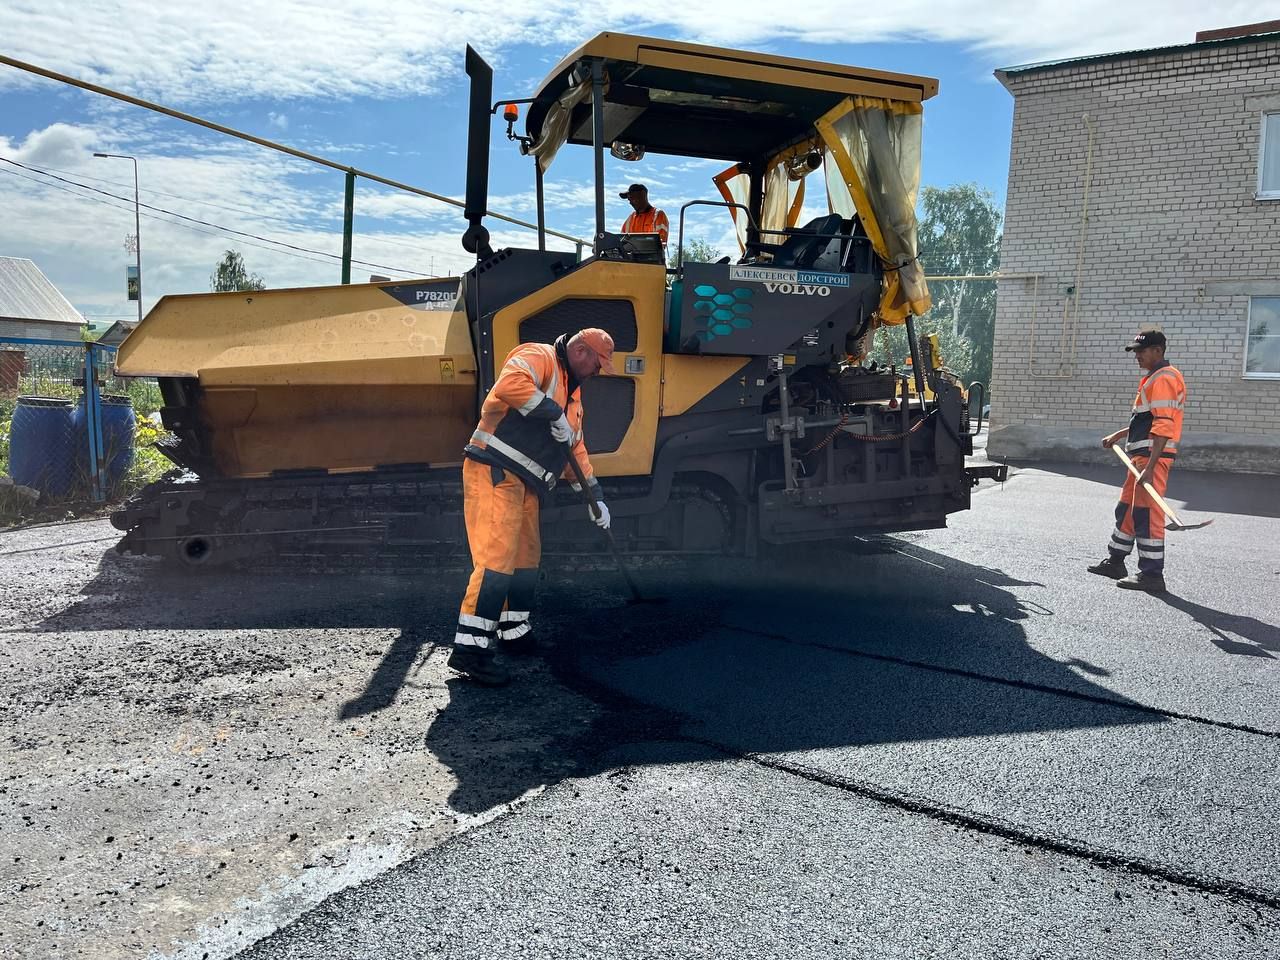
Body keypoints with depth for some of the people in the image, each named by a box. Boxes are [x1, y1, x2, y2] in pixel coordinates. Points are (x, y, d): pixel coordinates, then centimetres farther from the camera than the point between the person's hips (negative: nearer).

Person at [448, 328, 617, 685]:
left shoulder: (573, 395, 23)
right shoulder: (539, 357, -6)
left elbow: (576, 450, 27)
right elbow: (508, 384, -28)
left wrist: (596, 497, 23)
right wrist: (554, 414, -20)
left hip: (524, 483, 10)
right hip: (494, 472, -10)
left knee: (526, 558, 14)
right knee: (497, 558, -16)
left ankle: (513, 630, 29)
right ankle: (470, 647, -14)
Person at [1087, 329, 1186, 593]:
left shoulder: (1164, 378, -14)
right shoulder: (1153, 379, 19)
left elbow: (1163, 426, -22)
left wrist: (1149, 467, -27)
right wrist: (1118, 436, 28)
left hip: (1153, 456, -11)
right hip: (1141, 455, 11)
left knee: (1146, 513, -8)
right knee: (1126, 508, 17)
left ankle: (1152, 575, -4)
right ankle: (1115, 561, 28)